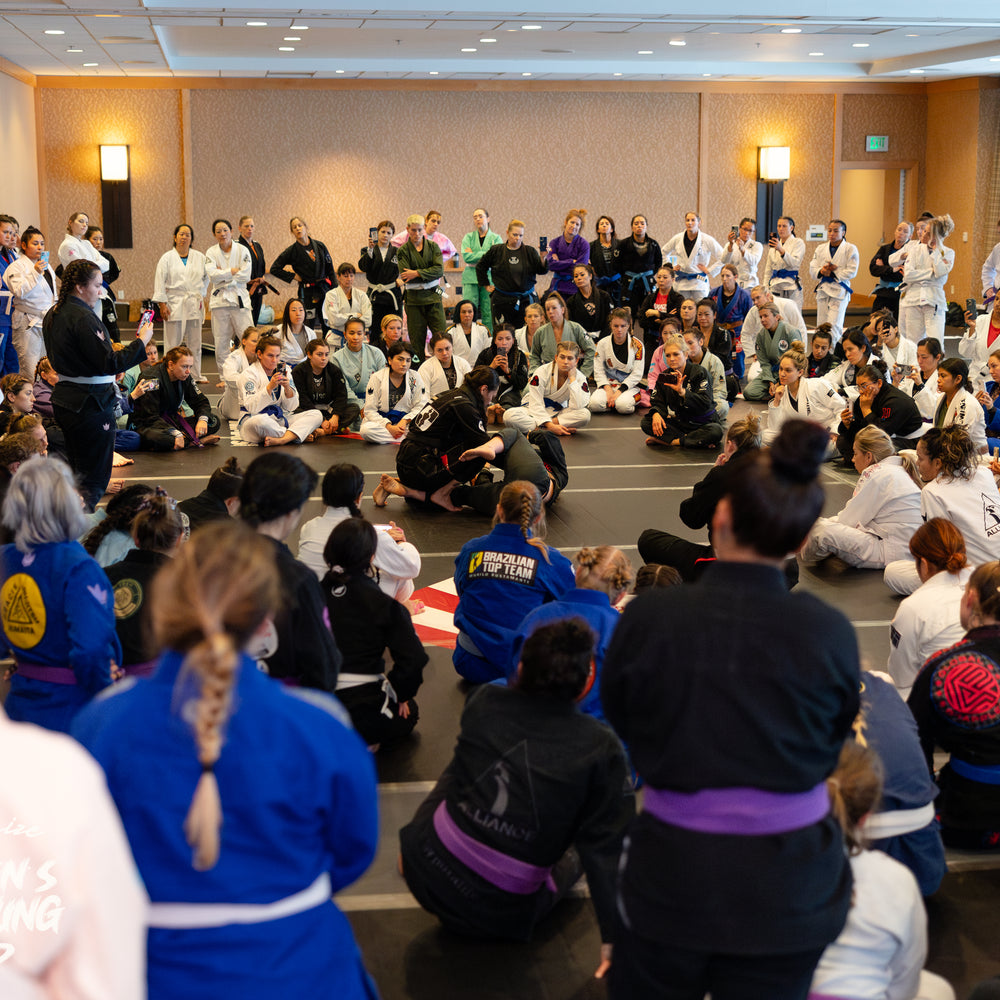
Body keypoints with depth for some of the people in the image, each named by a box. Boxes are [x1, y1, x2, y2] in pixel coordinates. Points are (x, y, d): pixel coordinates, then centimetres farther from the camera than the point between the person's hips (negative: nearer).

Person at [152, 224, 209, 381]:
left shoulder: (199, 257, 8)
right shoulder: (167, 258, 1)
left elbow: (207, 277, 20)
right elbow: (159, 282, -1)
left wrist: (201, 294, 11)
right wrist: (162, 305, -7)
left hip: (194, 304, 3)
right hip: (174, 304, -3)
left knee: (195, 342, 7)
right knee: (172, 342, -4)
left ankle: (196, 375, 16)